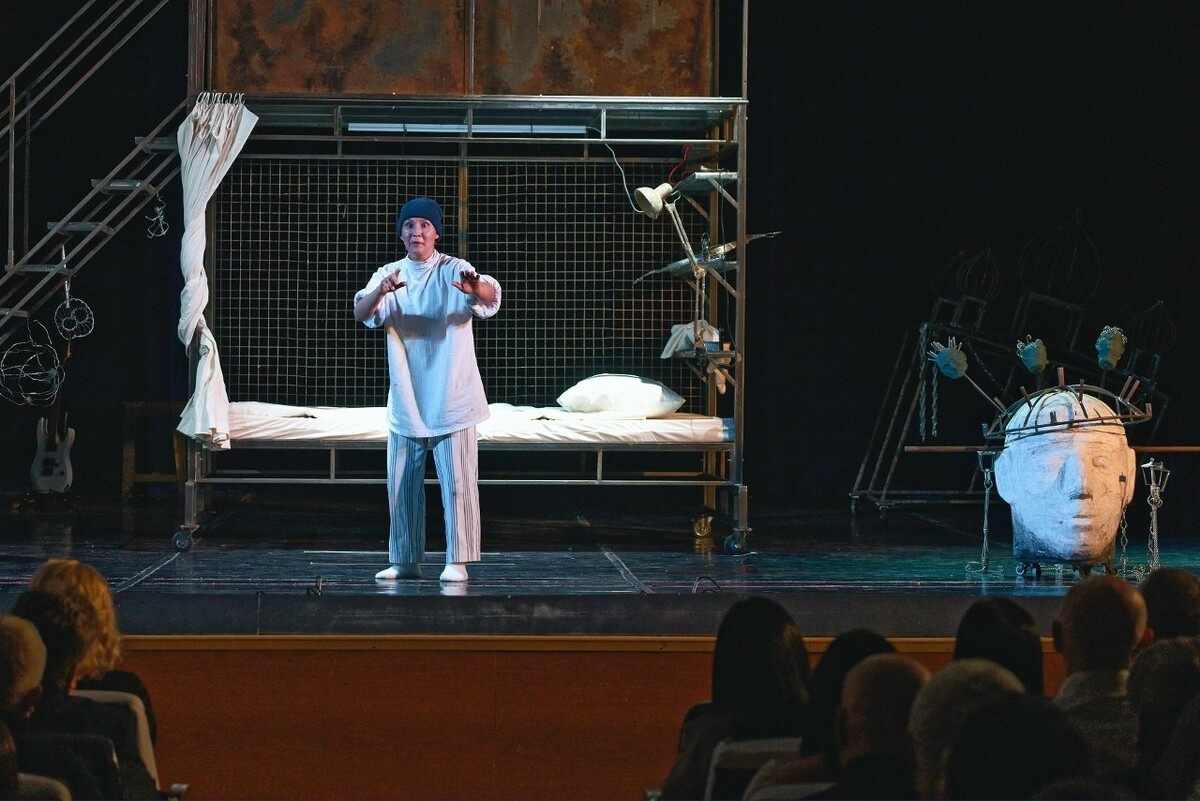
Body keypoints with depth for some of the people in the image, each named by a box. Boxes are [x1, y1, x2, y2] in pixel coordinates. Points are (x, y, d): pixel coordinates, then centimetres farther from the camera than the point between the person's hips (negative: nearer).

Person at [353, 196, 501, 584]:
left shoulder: (455, 272, -6)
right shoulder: (389, 275, 4)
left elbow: (490, 297, -26)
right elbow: (361, 313, -13)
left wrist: (476, 288, -51)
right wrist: (381, 291, -35)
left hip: (451, 400, -4)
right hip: (406, 402, 4)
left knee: (457, 483, -5)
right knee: (402, 484, 9)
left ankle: (457, 561, 1)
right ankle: (406, 561, 19)